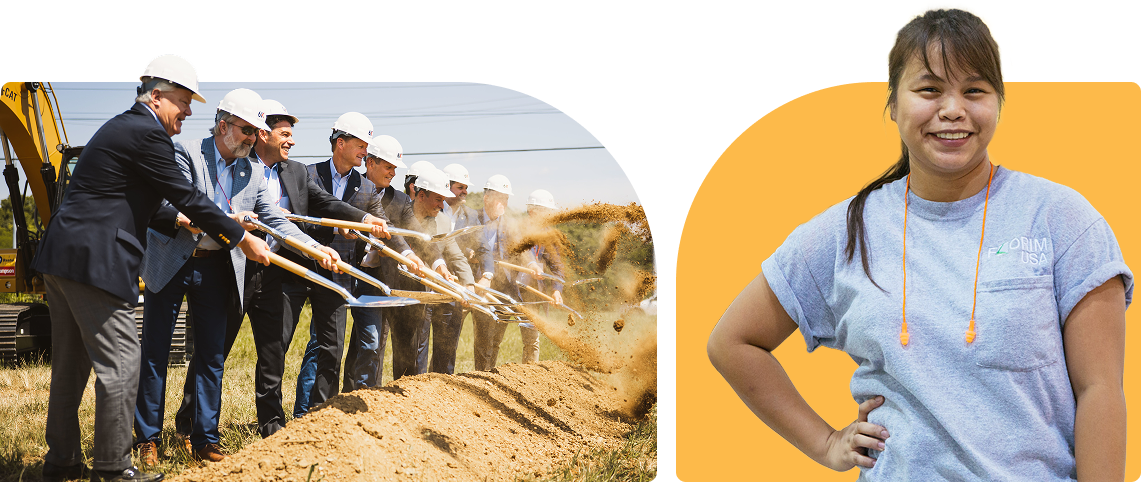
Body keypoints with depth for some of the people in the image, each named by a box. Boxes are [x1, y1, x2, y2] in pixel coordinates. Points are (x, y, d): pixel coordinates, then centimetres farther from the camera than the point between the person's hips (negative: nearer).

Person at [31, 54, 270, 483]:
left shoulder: (120, 128, 20)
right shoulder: (146, 133, -11)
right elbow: (185, 196, -11)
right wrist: (241, 238, -4)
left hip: (61, 256, 11)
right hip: (95, 261, -11)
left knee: (70, 365, 16)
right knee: (119, 363, -5)